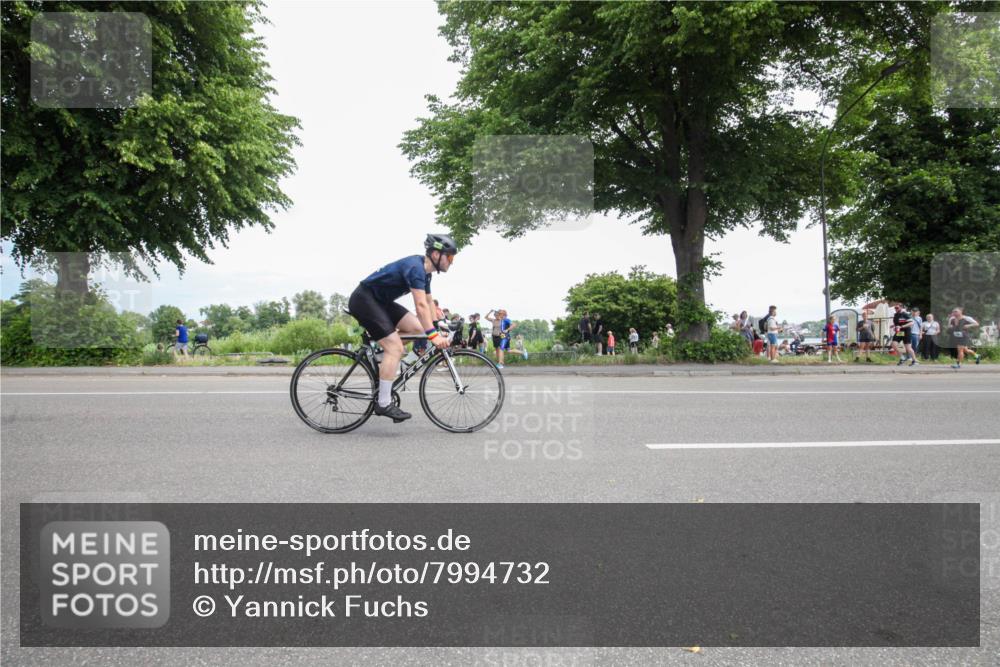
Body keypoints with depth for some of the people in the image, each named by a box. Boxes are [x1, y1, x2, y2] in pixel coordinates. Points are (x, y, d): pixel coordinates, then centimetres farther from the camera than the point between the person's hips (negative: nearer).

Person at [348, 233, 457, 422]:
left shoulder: (424, 271, 8)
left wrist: (438, 329, 12)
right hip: (364, 299, -10)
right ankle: (383, 404, -12)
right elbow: (421, 305, -31)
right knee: (395, 348, -17)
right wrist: (433, 335, -35)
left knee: (416, 327, -1)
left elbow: (429, 303, 16)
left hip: (380, 301, 10)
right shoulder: (415, 267, -22)